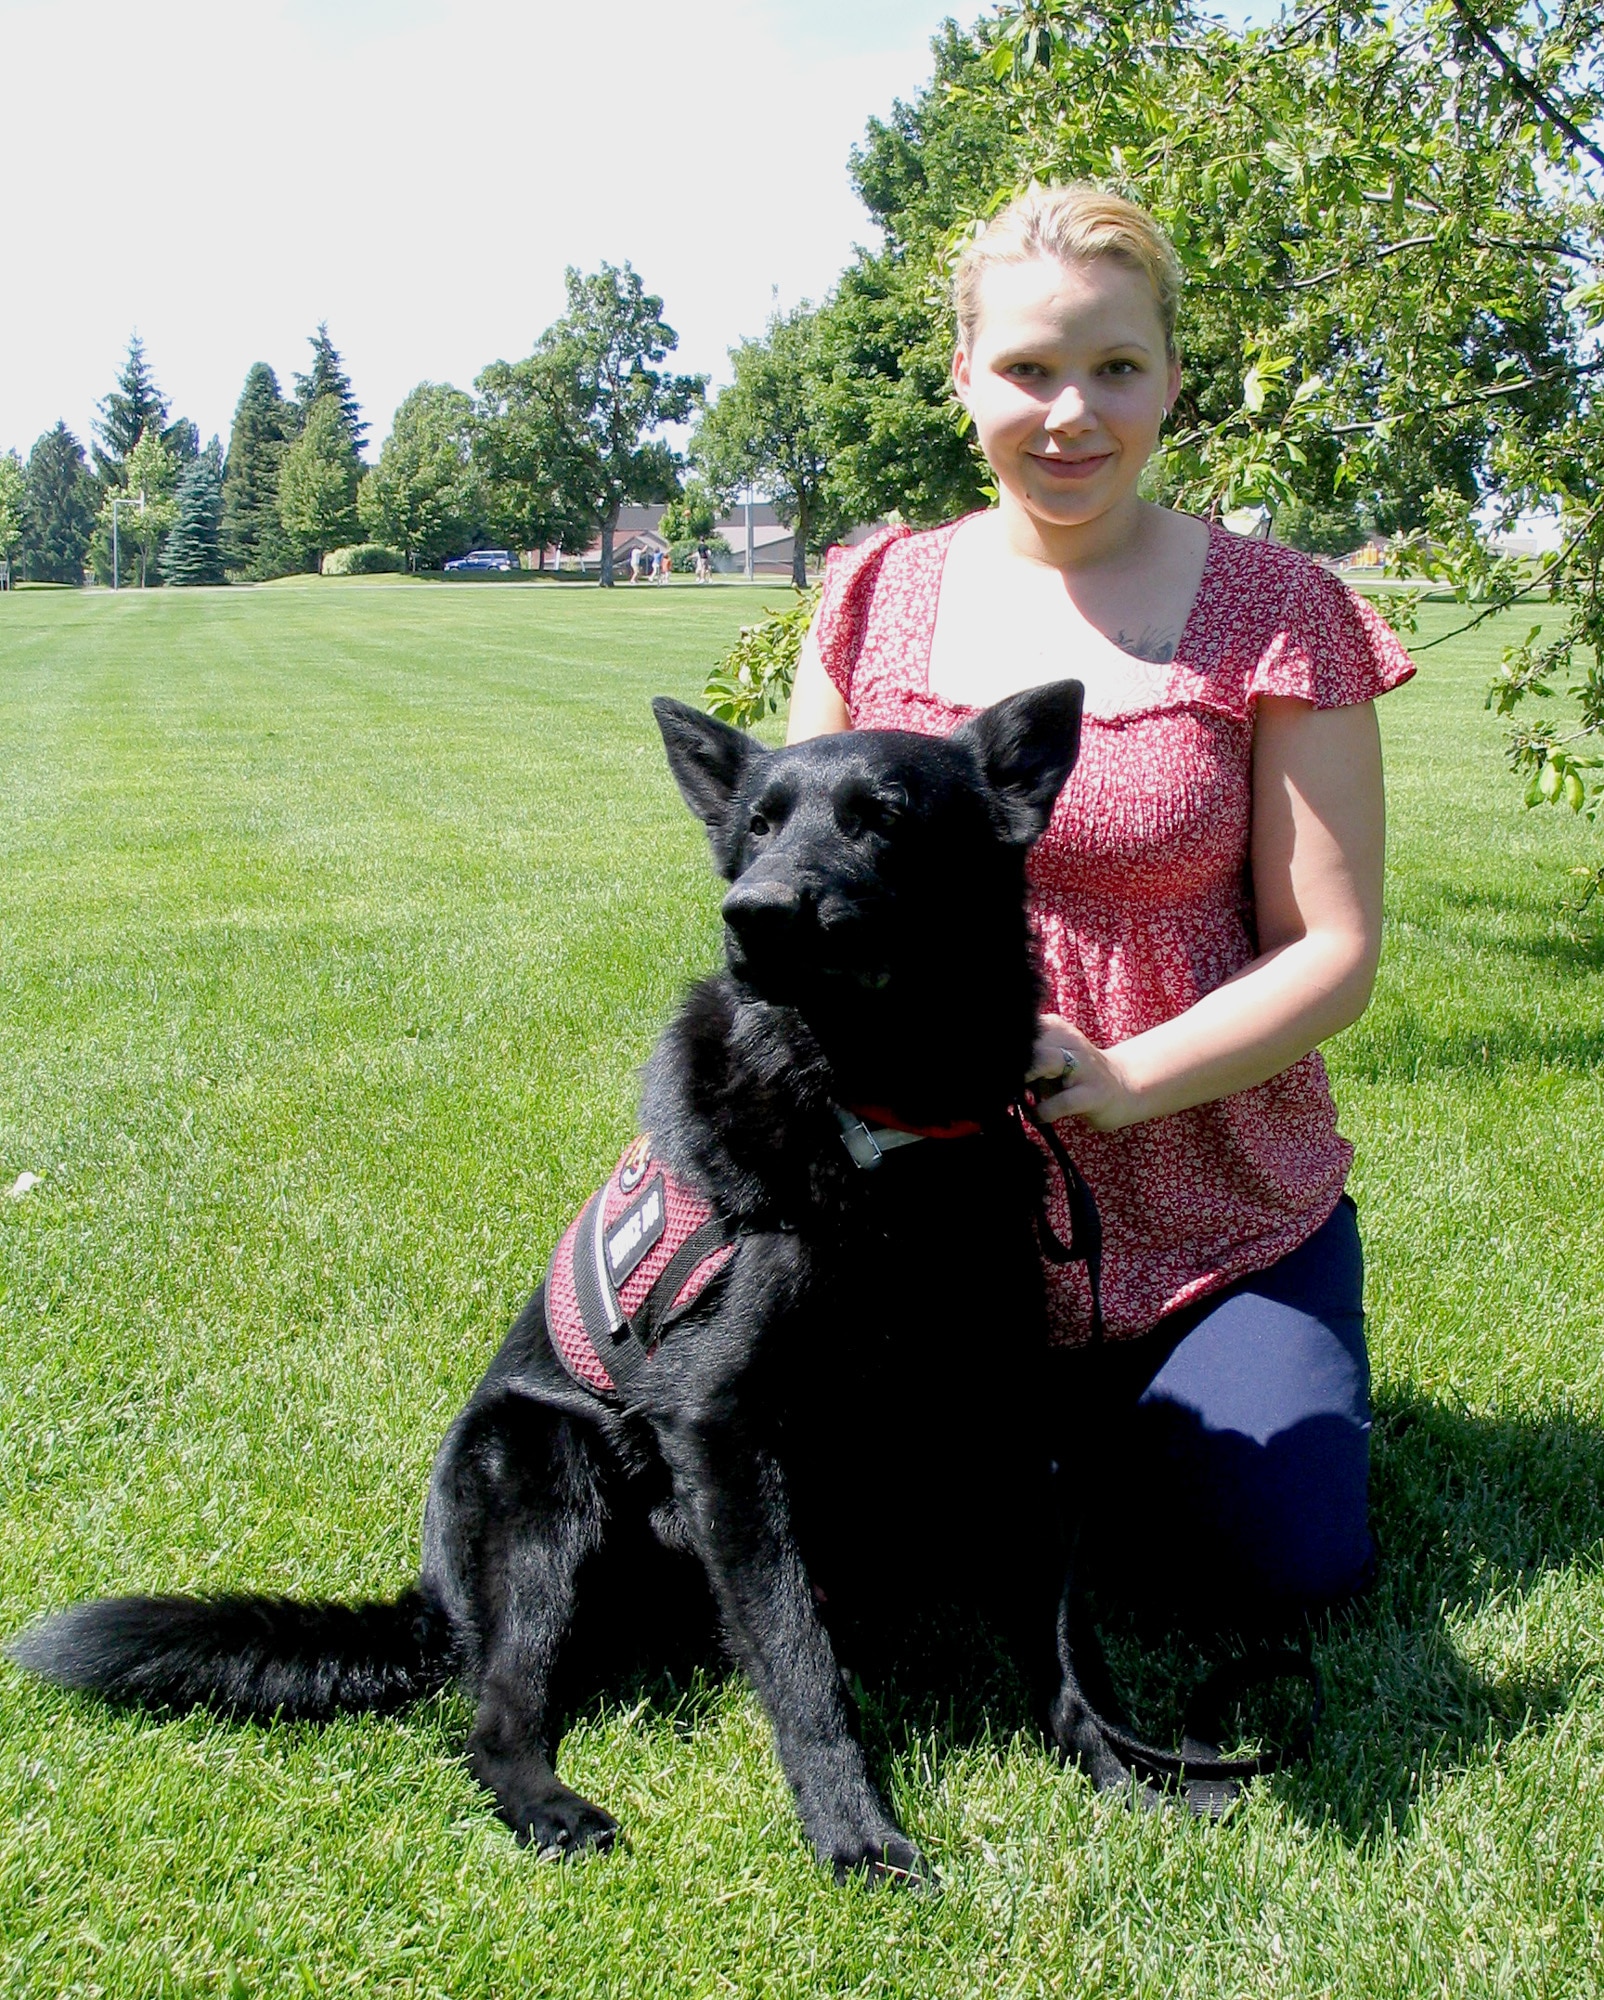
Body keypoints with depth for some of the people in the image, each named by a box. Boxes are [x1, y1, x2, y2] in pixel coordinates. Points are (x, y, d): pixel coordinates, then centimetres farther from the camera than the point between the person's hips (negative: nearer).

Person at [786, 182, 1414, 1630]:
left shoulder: (1278, 614, -8)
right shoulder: (877, 598, 1)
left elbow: (1336, 952, -9)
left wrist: (1121, 1080, -24)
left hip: (1216, 1219, -2)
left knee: (1280, 1566, -13)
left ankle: (1126, 1403, 20)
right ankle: (1042, 1398, 26)